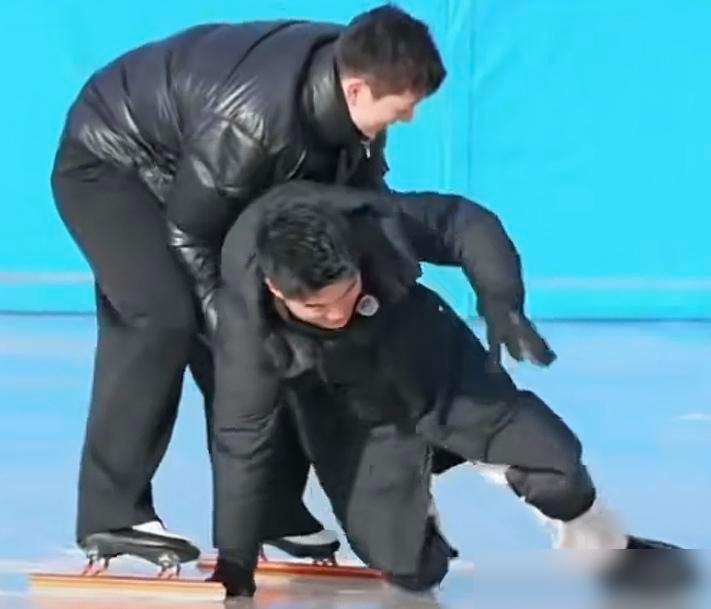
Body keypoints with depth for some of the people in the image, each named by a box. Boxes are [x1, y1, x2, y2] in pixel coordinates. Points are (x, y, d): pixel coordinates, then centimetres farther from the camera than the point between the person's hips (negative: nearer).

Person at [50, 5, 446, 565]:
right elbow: (189, 235, -27)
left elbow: (364, 188, -2)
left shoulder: (346, 72, -19)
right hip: (108, 163, -8)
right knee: (164, 317, -23)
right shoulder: (252, 122, -41)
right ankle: (111, 513, -15)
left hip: (194, 173, 8)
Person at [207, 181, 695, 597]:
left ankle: (614, 558, 29)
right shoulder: (247, 321, -34)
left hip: (441, 370, 1)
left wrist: (500, 302, -28)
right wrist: (235, 561, -22)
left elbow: (466, 223, -14)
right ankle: (412, 511, 30)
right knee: (411, 568, -8)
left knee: (557, 475, -5)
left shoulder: (375, 224, -34)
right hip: (358, 425, -1)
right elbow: (242, 438, -26)